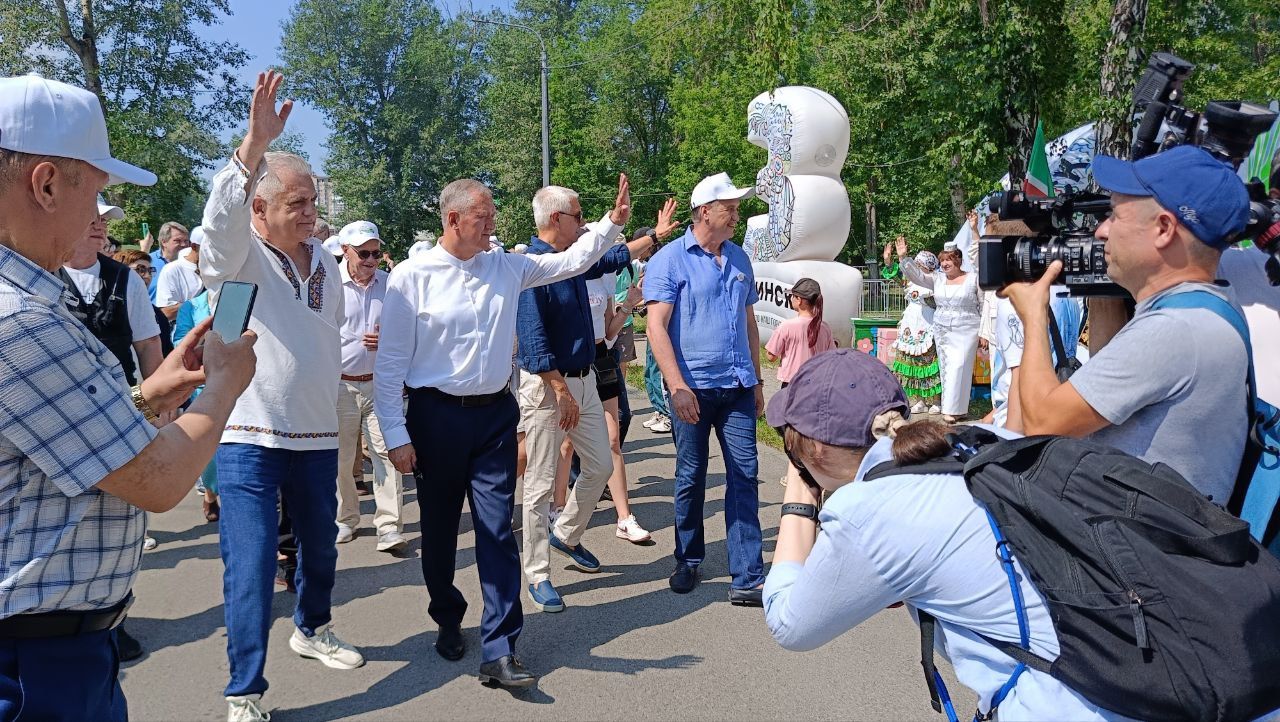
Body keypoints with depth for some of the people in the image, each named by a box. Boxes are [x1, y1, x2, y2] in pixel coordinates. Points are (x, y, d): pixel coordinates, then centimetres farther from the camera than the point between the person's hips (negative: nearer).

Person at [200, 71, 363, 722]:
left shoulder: (326, 263, 9)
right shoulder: (235, 256, -8)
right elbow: (221, 214, -31)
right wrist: (256, 143, -43)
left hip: (317, 436, 6)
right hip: (248, 438, -5)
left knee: (319, 547, 20)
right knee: (249, 568, -6)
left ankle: (312, 629, 45)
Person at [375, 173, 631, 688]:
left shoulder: (506, 267, 6)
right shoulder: (413, 276, -7)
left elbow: (571, 261, 12)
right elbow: (391, 362, -6)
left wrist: (613, 222, -1)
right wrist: (396, 435, -9)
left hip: (495, 414, 3)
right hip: (436, 415, -2)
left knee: (497, 531, -1)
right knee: (439, 529, 13)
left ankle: (499, 652, 3)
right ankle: (448, 621, 37)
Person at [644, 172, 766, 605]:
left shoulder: (739, 260, 13)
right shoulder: (670, 259, -4)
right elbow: (657, 326, -11)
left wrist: (757, 380, 17)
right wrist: (677, 386, -19)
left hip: (738, 387, 4)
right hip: (695, 387, -4)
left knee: (744, 475, 0)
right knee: (691, 477, 8)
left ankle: (747, 578, 5)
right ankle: (688, 560, 28)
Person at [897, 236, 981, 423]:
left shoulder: (974, 279, 0)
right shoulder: (937, 279, 8)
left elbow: (984, 307, 2)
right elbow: (916, 275, -3)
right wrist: (903, 257, -16)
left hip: (966, 332, -4)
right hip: (942, 331, 4)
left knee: (958, 367, -12)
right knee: (946, 368, 4)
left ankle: (953, 409, -8)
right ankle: (952, 408, 11)